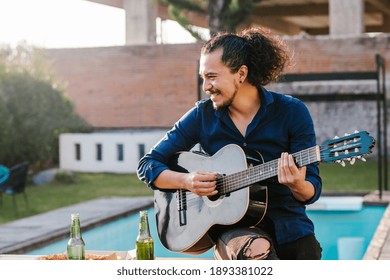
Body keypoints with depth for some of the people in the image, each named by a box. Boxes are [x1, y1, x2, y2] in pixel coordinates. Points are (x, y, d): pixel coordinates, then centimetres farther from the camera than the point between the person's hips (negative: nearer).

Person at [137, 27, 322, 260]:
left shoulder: (292, 112, -3)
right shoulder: (203, 116, 2)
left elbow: (312, 191, -3)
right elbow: (148, 165, 6)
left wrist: (298, 186, -27)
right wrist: (187, 181, -13)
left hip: (287, 225, 1)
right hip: (230, 225, 0)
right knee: (256, 250, -35)